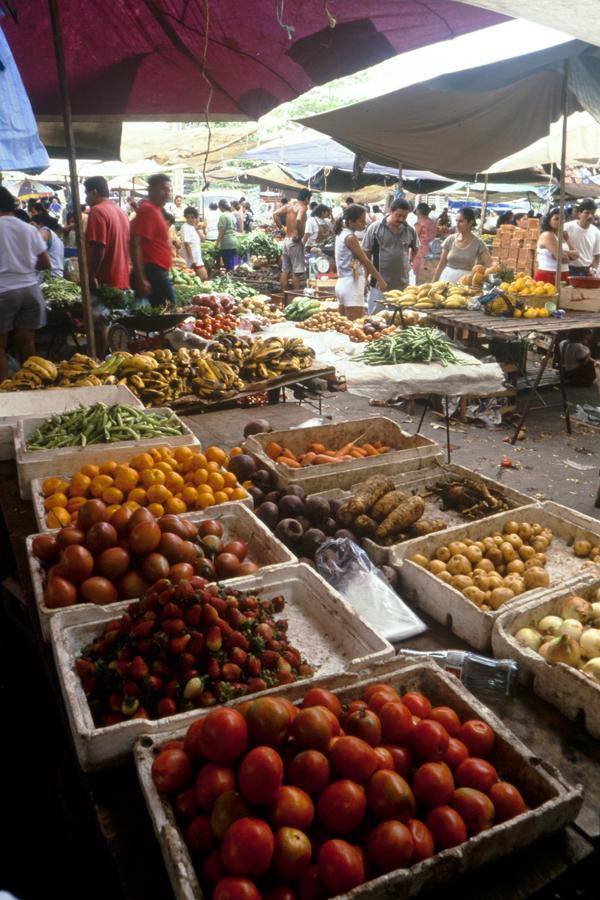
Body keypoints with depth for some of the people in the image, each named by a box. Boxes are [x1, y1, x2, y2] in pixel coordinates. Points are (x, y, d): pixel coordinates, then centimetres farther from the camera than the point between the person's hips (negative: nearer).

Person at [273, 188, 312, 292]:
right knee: (296, 272, -3)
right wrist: (301, 234, -17)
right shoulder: (303, 207, -10)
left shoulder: (289, 205, 10)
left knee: (285, 271, 10)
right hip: (295, 242, -7)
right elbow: (299, 220, -29)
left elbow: (275, 214, 6)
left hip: (286, 240, 7)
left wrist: (282, 228, 10)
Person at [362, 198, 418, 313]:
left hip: (402, 285, 3)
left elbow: (415, 248, 25)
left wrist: (409, 261, 13)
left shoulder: (410, 230, 5)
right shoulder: (375, 228, -5)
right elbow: (366, 254, -2)